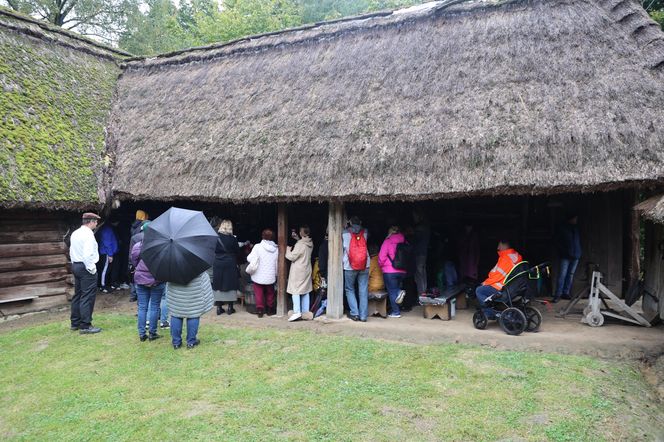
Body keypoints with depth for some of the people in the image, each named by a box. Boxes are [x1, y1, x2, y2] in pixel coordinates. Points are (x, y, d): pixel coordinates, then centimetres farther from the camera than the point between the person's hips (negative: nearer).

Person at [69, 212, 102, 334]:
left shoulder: (75, 233, 12)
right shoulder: (88, 234, -16)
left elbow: (71, 251, 15)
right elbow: (87, 254, -23)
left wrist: (75, 264, 18)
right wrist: (92, 269, -16)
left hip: (75, 265, 10)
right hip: (86, 267, -10)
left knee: (77, 295, 16)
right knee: (87, 297, -5)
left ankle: (75, 323, 25)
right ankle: (85, 326, -3)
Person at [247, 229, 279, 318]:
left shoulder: (258, 247, -15)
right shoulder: (276, 249, -3)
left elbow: (250, 259, -15)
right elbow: (277, 264, 3)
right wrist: (276, 274, 17)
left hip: (259, 276, -3)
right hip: (270, 276, 3)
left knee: (259, 293, 10)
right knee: (270, 293, 20)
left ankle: (260, 309, 4)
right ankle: (270, 309, 28)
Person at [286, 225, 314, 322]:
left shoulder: (300, 244, -20)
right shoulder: (310, 243, 3)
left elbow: (292, 257, -15)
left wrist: (288, 249, 2)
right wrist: (298, 239, 18)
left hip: (298, 271, -8)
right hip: (307, 270, 8)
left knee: (295, 290, -4)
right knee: (306, 291, 13)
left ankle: (297, 312, -10)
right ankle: (306, 312, 18)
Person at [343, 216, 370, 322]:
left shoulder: (345, 233, 1)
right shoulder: (365, 232, 5)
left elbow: (341, 247, 11)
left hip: (350, 266, -1)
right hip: (364, 266, 1)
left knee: (349, 289, 12)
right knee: (363, 291, 6)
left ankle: (355, 314, 4)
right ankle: (363, 315, 6)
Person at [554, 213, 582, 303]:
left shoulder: (576, 228, 13)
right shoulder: (563, 228, -1)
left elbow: (579, 241, 22)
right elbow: (558, 242, -1)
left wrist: (579, 251, 10)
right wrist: (564, 251, -8)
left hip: (575, 255, 5)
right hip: (566, 256, -5)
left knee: (571, 275, 6)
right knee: (562, 275, -10)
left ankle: (566, 293, 13)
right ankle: (558, 294, -9)